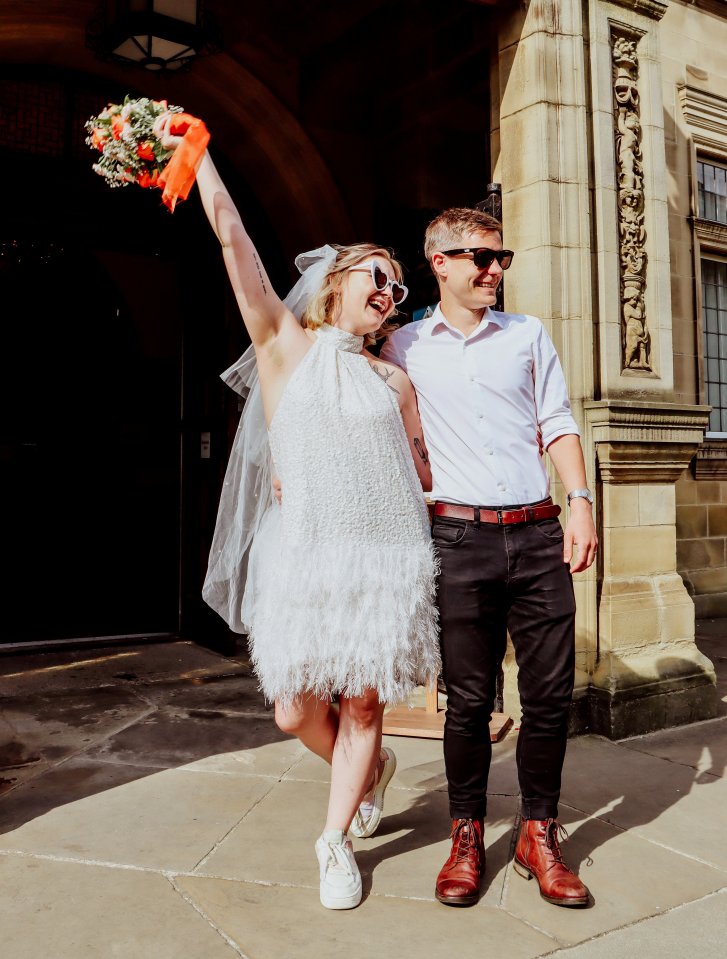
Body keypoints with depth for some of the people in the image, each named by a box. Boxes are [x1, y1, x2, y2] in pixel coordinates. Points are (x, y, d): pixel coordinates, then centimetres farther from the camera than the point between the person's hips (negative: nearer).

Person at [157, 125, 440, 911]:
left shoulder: (393, 382, 13)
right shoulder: (284, 343, 6)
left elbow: (422, 467, 19)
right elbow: (230, 232, 3)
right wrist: (193, 148, 6)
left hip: (387, 553, 2)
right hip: (306, 551, -1)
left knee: (363, 703, 5)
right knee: (296, 709, 3)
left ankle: (334, 839, 27)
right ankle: (369, 767, 36)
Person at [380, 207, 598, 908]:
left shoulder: (529, 334, 14)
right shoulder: (403, 348, 9)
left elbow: (557, 423, 12)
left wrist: (580, 500, 0)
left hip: (538, 534, 2)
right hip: (461, 538, -2)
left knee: (551, 692, 4)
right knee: (469, 698, 3)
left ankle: (539, 835, 21)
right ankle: (467, 836, 21)